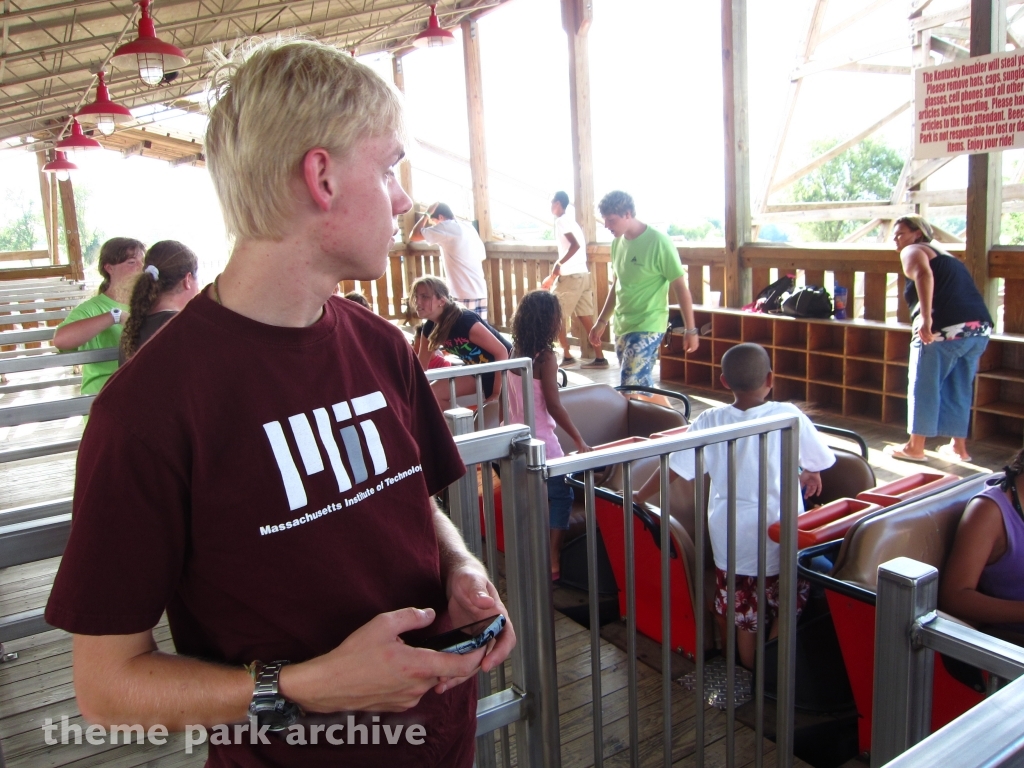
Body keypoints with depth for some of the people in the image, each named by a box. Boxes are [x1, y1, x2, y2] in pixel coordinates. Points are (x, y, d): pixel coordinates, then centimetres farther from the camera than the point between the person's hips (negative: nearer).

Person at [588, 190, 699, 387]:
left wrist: (690, 329, -10)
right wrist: (602, 321, 19)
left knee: (632, 387, -13)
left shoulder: (658, 242, -15)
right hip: (622, 326, 7)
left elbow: (680, 287, -11)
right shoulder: (618, 242, 6)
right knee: (643, 386, 11)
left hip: (647, 327, -7)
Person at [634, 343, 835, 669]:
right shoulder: (788, 416, -11)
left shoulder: (710, 421, -8)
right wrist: (810, 474, 24)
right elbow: (819, 461, 1)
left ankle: (748, 668, 31)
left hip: (728, 531, 2)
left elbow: (673, 467, -6)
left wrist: (639, 496, 7)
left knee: (739, 609, 17)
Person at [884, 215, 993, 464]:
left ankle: (915, 447, 12)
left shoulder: (912, 251, 4)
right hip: (980, 329, 8)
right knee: (959, 390, 18)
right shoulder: (946, 257, 28)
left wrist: (925, 317, -27)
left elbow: (924, 275, -18)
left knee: (924, 387, 4)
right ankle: (958, 447, 24)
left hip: (945, 329, -8)